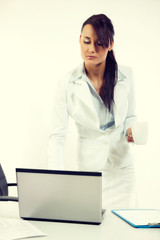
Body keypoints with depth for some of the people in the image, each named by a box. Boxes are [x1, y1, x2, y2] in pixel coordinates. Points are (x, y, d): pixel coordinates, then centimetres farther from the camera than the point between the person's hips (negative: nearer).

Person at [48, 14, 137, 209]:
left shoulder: (125, 77, -3)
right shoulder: (67, 85, -9)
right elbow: (57, 136, -11)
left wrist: (131, 131, -11)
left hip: (122, 166, 2)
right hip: (88, 169, -2)